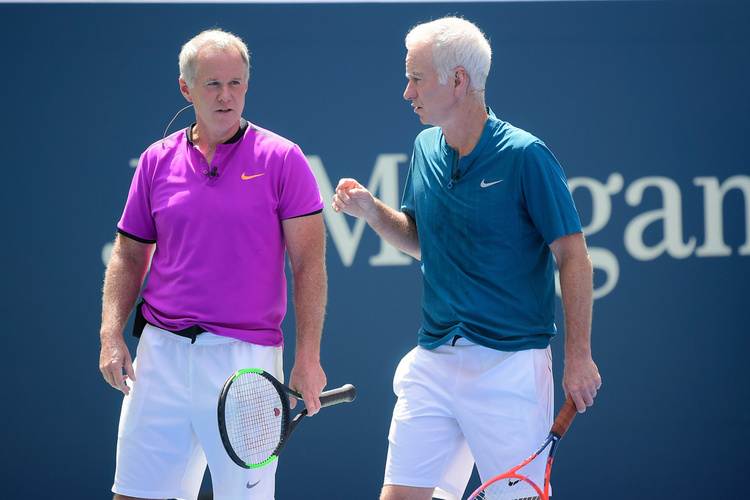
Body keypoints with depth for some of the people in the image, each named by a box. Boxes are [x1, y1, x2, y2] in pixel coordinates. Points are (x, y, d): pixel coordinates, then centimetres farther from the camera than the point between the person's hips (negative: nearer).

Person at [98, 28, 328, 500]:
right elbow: (130, 255, 15)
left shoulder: (281, 159, -1)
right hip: (161, 351, 3)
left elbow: (309, 263, -3)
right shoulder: (158, 160, 9)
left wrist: (308, 357, -10)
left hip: (246, 355, -3)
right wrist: (111, 336, 2)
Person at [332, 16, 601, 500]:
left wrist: (579, 356, -13)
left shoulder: (524, 156, -10)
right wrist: (370, 209, 4)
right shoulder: (426, 150, 9)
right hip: (432, 363, 6)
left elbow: (573, 256, -8)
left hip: (509, 365, -6)